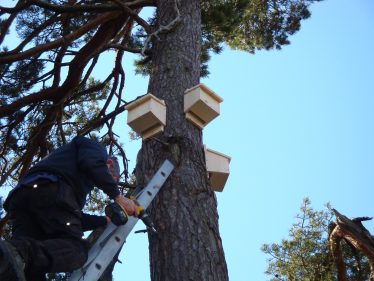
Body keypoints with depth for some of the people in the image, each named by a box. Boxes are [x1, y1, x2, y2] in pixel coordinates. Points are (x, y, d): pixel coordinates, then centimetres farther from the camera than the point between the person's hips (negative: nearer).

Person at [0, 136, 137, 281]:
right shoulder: (94, 146, 26)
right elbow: (92, 164, -1)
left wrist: (107, 220, 47)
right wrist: (117, 196, 3)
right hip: (50, 188, -8)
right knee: (76, 248, -15)